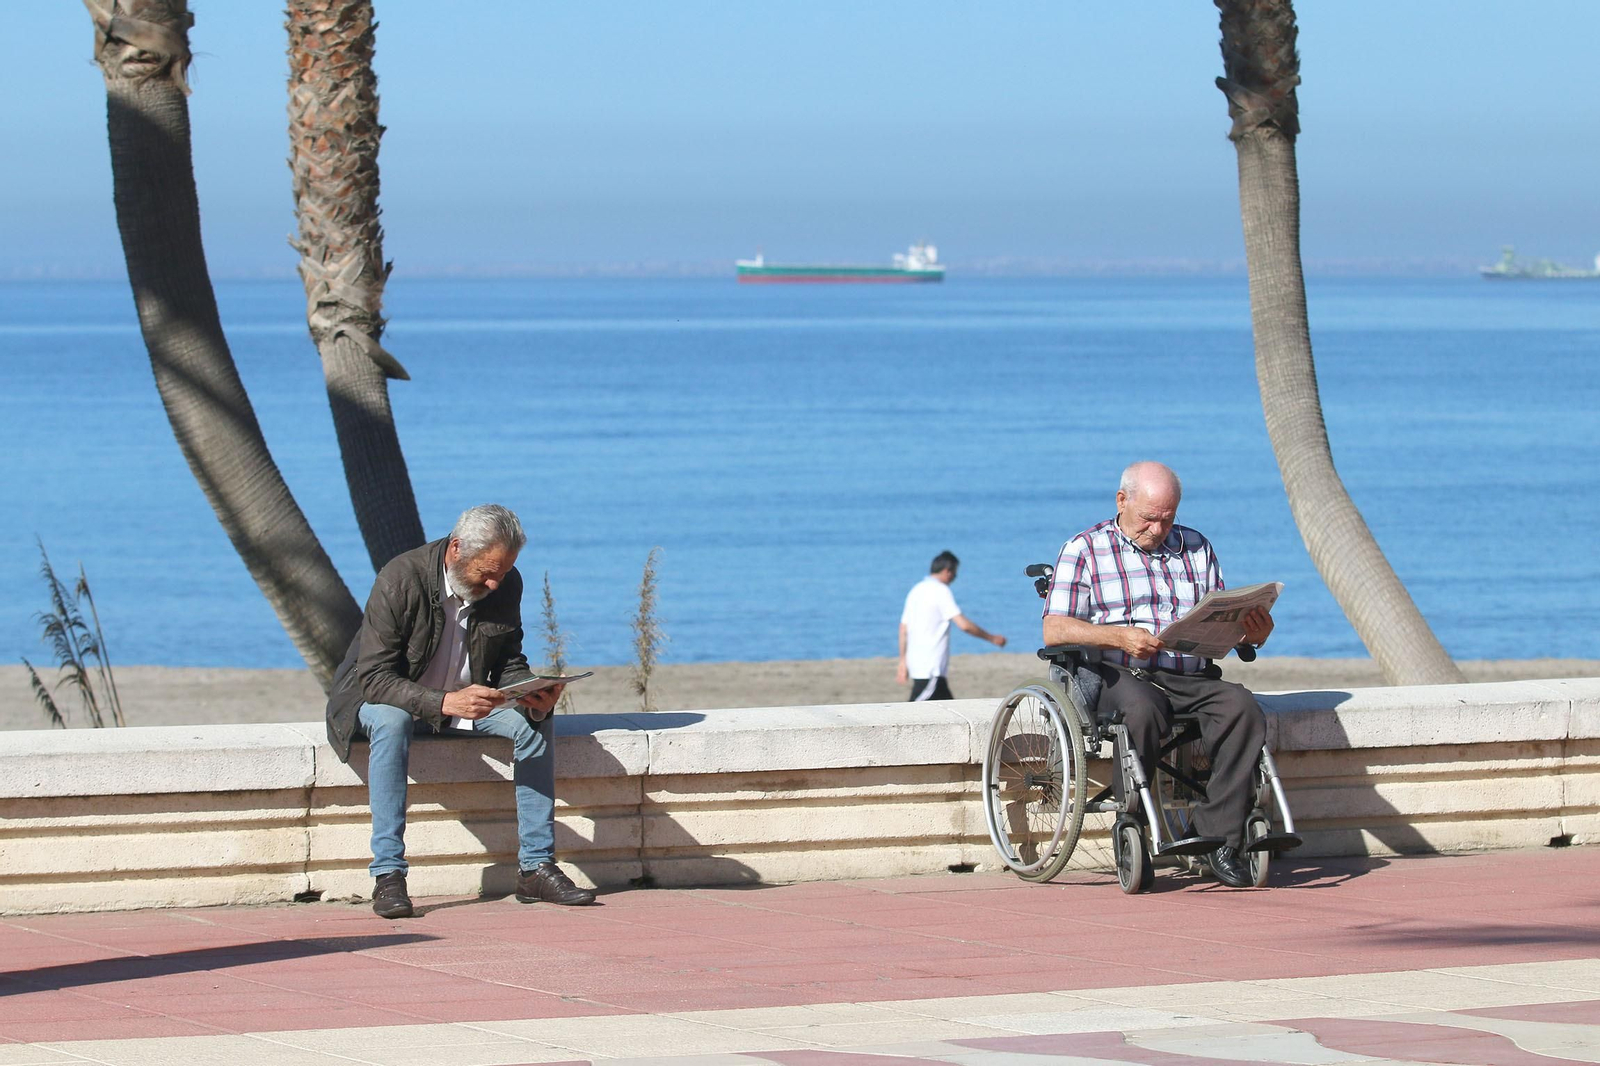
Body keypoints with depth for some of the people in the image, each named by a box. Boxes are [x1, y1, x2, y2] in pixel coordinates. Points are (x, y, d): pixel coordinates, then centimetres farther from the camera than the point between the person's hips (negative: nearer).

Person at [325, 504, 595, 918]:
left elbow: (509, 663, 0)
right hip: (386, 697, -5)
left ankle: (536, 866, -17)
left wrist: (535, 699, -24)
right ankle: (388, 875, -38)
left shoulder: (506, 585, -9)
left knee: (531, 722, -20)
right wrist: (444, 702, -42)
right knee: (391, 722, -38)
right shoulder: (400, 578, -26)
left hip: (466, 698, 5)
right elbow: (374, 678, -28)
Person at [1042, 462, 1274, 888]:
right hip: (1121, 676, -4)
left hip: (1192, 677, 4)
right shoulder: (1085, 550, 9)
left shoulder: (1196, 549, 22)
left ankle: (1219, 836, -29)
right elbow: (1054, 630, -2)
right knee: (1142, 710, -39)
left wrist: (1252, 632, -5)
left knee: (1242, 708, -29)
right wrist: (1120, 636, -18)